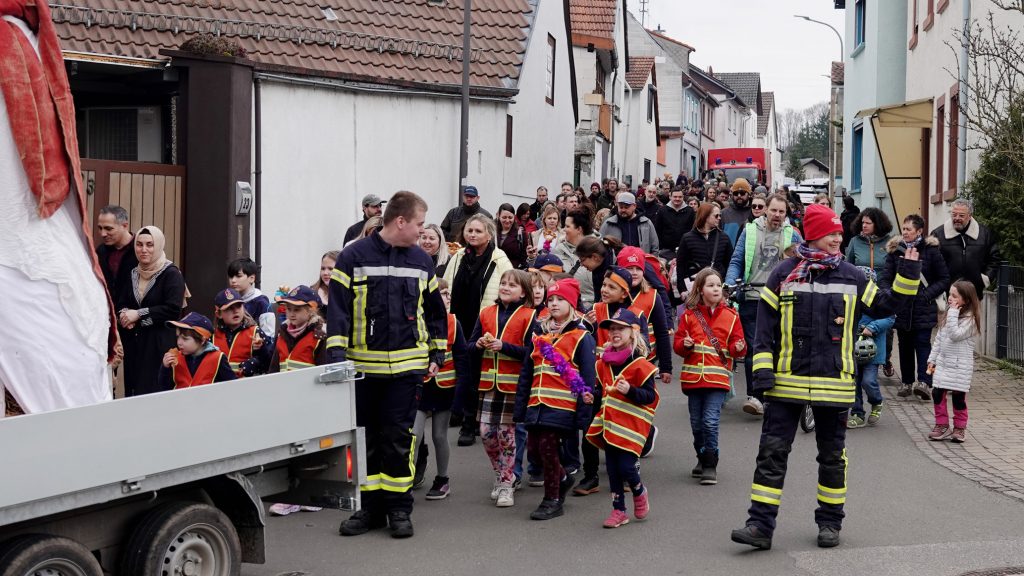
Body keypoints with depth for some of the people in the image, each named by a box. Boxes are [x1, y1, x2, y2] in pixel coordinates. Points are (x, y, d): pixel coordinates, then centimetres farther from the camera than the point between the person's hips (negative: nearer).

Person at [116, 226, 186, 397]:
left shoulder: (171, 274, -6)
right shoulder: (132, 274, 14)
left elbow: (173, 309, -16)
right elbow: (121, 304, 18)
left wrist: (138, 314, -15)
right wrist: (125, 314, -6)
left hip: (160, 344, -6)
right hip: (133, 344, 6)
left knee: (156, 391, -11)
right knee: (133, 389, 4)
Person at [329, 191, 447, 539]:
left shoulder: (421, 260, 8)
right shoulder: (355, 256, -4)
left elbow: (435, 311, 17)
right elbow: (338, 308, -6)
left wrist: (436, 355, 12)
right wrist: (336, 355, -14)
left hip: (406, 365, 1)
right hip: (363, 364, -1)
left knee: (398, 438, 1)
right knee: (366, 438, 7)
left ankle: (399, 508, 11)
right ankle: (370, 508, 17)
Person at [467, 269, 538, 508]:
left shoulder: (528, 316, -2)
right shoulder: (486, 313, 11)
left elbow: (531, 352, -11)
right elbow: (469, 347, 13)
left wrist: (503, 346, -18)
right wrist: (479, 344, -9)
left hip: (513, 383, -4)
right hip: (488, 382, 4)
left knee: (506, 433, -1)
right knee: (486, 432, 4)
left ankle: (506, 485, 9)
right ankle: (502, 476, 24)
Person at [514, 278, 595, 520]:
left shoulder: (582, 337, -3)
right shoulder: (541, 334, 15)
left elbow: (587, 379, -6)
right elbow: (526, 374, 16)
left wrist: (583, 414, -12)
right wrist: (520, 407, 12)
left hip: (562, 407, -6)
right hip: (537, 405, 6)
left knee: (548, 447, -7)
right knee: (535, 446, 3)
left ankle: (552, 500, 10)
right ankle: (562, 478, 32)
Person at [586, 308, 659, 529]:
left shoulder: (639, 364, -11)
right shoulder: (604, 362, 8)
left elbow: (650, 396, -12)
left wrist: (630, 391, -27)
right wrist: (593, 395, 2)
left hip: (630, 425, -6)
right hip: (608, 422, 6)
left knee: (626, 466, -7)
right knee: (612, 468, 9)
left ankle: (640, 492, 26)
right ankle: (618, 510, 19)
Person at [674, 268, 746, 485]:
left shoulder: (730, 316, 5)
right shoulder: (689, 315, 6)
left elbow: (736, 345, 5)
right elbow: (678, 343, 6)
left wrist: (739, 348, -17)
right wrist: (684, 344, -15)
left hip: (718, 377, -2)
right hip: (693, 376, 2)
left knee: (710, 422, -11)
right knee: (696, 423, 11)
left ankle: (710, 465, -1)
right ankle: (702, 458, 31)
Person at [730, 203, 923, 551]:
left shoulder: (851, 277, 6)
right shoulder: (784, 274, 1)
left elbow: (884, 305, 12)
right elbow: (765, 324, 1)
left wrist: (908, 275, 1)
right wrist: (762, 369, -5)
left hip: (834, 381, 2)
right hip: (787, 382, -1)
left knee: (832, 454, 10)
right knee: (772, 451, -4)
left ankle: (830, 522, 24)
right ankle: (760, 525, 0)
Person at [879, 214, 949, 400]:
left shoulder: (931, 250, -2)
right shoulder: (895, 250, 4)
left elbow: (944, 279, 2)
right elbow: (885, 278, -1)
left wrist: (928, 294, -10)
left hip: (923, 308, -3)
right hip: (901, 307, 3)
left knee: (922, 343, -11)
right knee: (905, 345, 11)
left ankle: (924, 382, -18)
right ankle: (907, 382, 19)